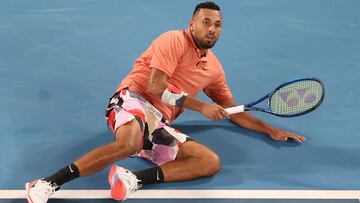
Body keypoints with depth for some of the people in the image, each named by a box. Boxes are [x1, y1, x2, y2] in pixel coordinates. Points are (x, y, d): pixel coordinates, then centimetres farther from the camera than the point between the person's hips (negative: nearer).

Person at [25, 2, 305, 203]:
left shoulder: (214, 68, 20)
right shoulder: (175, 40, -1)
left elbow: (232, 112, 29)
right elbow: (155, 88, -11)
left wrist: (271, 130, 23)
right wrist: (200, 106, -12)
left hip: (159, 123, 7)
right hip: (134, 99, -6)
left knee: (211, 161, -15)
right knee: (129, 144, -42)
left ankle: (135, 179, -29)